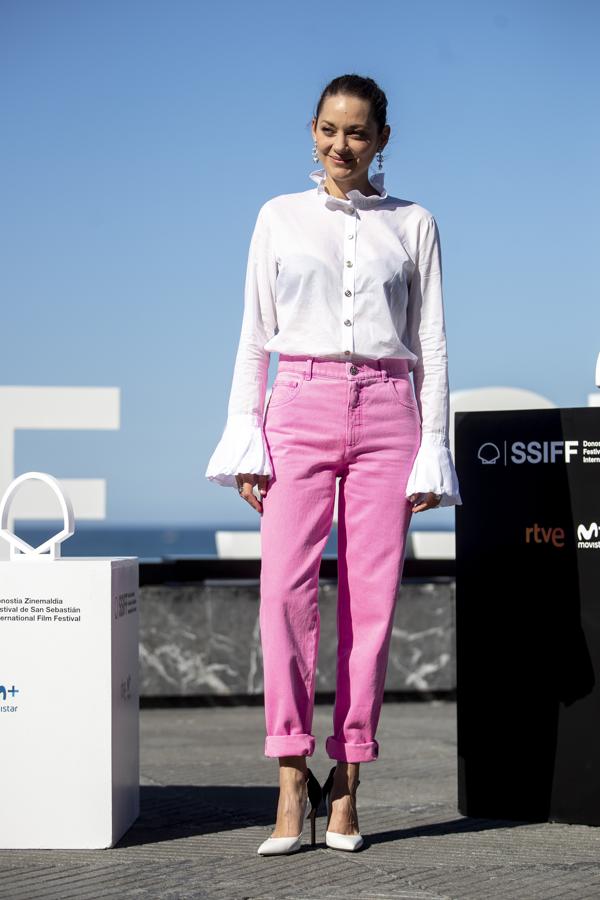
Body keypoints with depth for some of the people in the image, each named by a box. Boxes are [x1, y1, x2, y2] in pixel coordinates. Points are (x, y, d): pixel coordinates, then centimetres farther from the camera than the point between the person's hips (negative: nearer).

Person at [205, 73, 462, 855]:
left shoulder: (413, 225, 9)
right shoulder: (279, 219, 10)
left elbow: (432, 346, 8)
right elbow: (255, 338, 9)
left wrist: (432, 450, 1)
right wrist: (245, 439, 0)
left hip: (386, 412, 0)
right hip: (301, 408, 0)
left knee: (371, 599, -3)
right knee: (286, 588, -15)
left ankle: (346, 788, 4)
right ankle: (293, 782, -11)